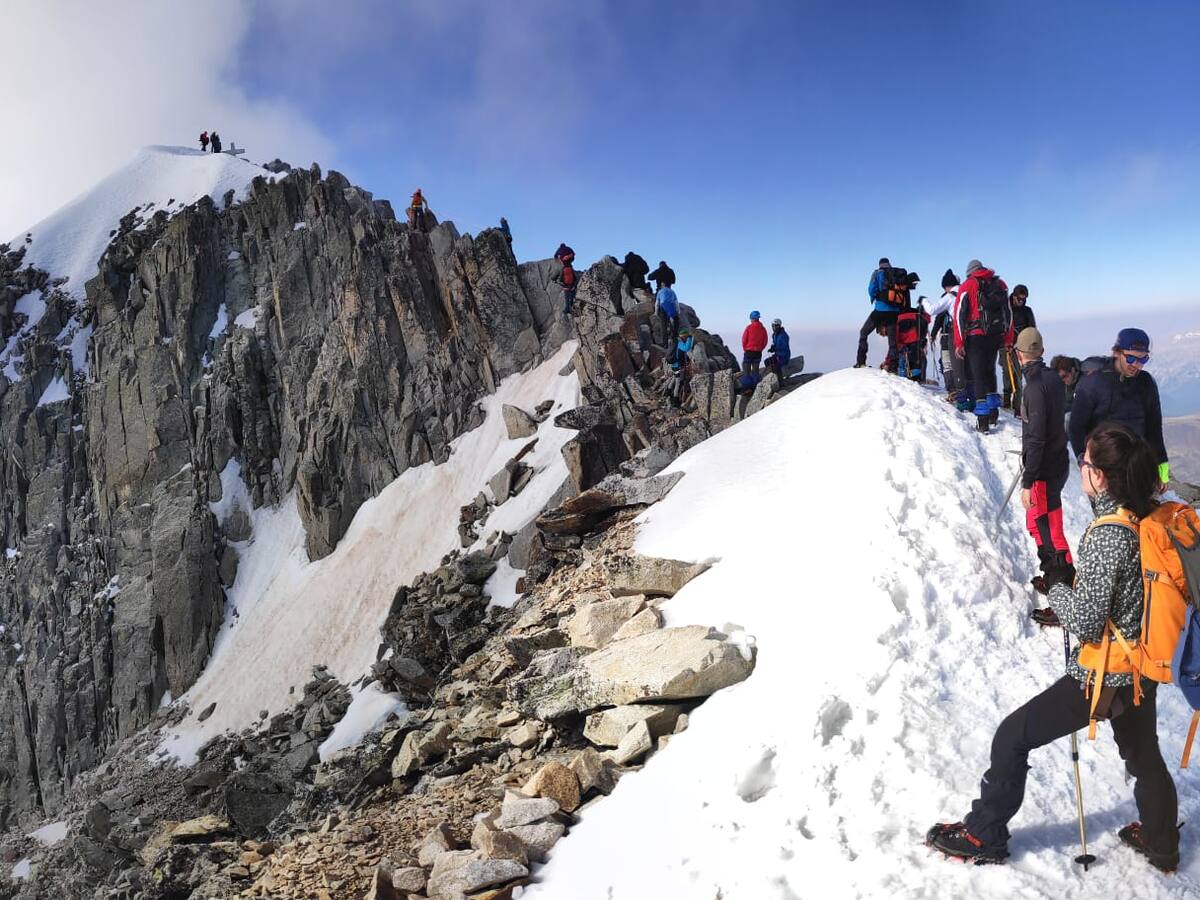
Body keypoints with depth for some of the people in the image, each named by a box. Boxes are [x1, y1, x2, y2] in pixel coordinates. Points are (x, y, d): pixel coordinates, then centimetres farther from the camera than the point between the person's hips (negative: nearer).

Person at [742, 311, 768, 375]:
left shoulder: (749, 327, -10)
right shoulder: (763, 329, 1)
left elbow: (744, 339, -7)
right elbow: (765, 342, 5)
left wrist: (745, 349, 7)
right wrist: (760, 349, 15)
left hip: (749, 351, -4)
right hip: (758, 352, 4)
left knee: (746, 370, 2)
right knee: (756, 369, 11)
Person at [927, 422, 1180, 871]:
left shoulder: (1106, 536, -28)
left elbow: (1084, 622, -25)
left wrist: (1057, 584, -8)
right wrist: (1070, 595, 7)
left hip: (1102, 674, -8)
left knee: (1012, 737, 3)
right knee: (1144, 756, 28)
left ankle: (983, 836, 15)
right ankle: (1161, 845, 50)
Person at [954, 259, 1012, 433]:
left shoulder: (968, 285, 0)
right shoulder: (1000, 284, 12)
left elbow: (960, 315, -6)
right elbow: (1008, 312, 12)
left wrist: (959, 343, -6)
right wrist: (1008, 340, 16)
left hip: (976, 336, -4)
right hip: (997, 336, 4)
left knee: (978, 375, -2)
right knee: (989, 370, 21)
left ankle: (983, 420, -8)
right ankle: (993, 412, 21)